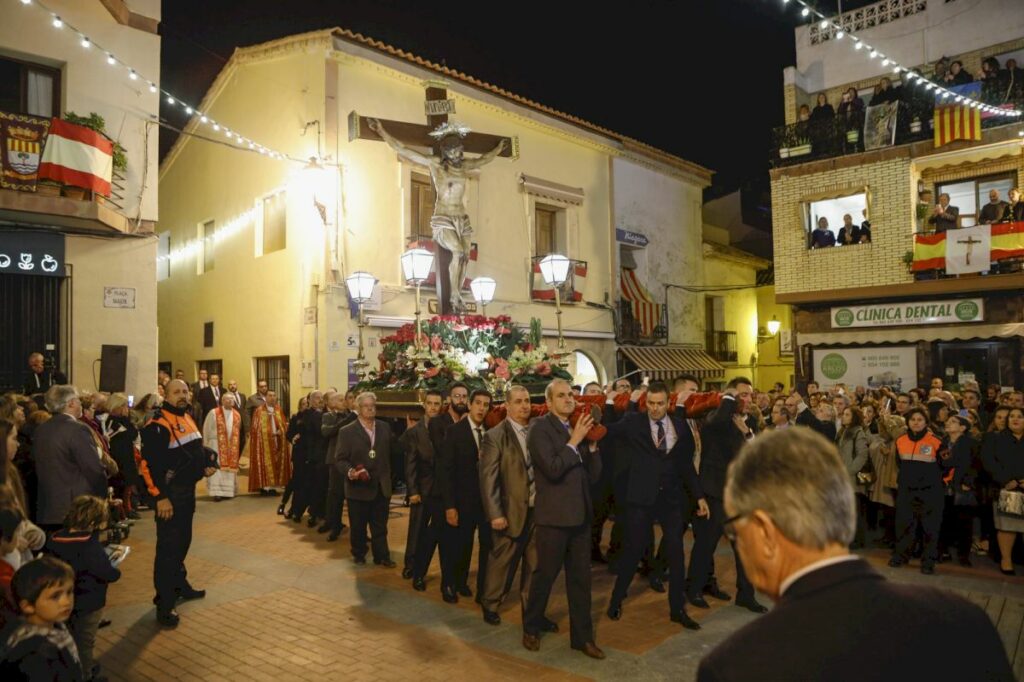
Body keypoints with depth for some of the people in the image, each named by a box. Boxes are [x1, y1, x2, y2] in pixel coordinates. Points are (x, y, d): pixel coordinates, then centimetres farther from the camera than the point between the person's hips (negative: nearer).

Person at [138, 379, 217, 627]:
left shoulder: (188, 418, 12)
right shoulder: (158, 424, -17)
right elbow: (149, 464, -22)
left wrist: (209, 463, 6)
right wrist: (161, 497, -24)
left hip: (188, 490, 9)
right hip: (170, 493, -9)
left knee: (183, 541, 21)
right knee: (168, 547, -5)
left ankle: (179, 584, 38)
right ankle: (165, 604, 2)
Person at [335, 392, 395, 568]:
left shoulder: (385, 428, 6)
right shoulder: (347, 431, -6)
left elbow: (391, 453, 7)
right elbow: (341, 460, -9)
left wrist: (389, 476, 1)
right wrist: (350, 471, -27)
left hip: (382, 486, 3)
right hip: (358, 487, -2)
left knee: (380, 526, 10)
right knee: (358, 526, 12)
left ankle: (382, 556, 21)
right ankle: (359, 554, 30)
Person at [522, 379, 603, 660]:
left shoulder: (578, 429, 10)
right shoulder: (540, 428, -11)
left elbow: (593, 475, 6)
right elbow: (553, 469, -23)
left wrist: (592, 444, -6)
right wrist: (574, 440, -18)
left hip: (580, 514, 6)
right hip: (553, 515, -6)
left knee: (581, 577, 13)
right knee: (545, 574, 8)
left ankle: (582, 636, 25)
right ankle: (531, 628, 29)